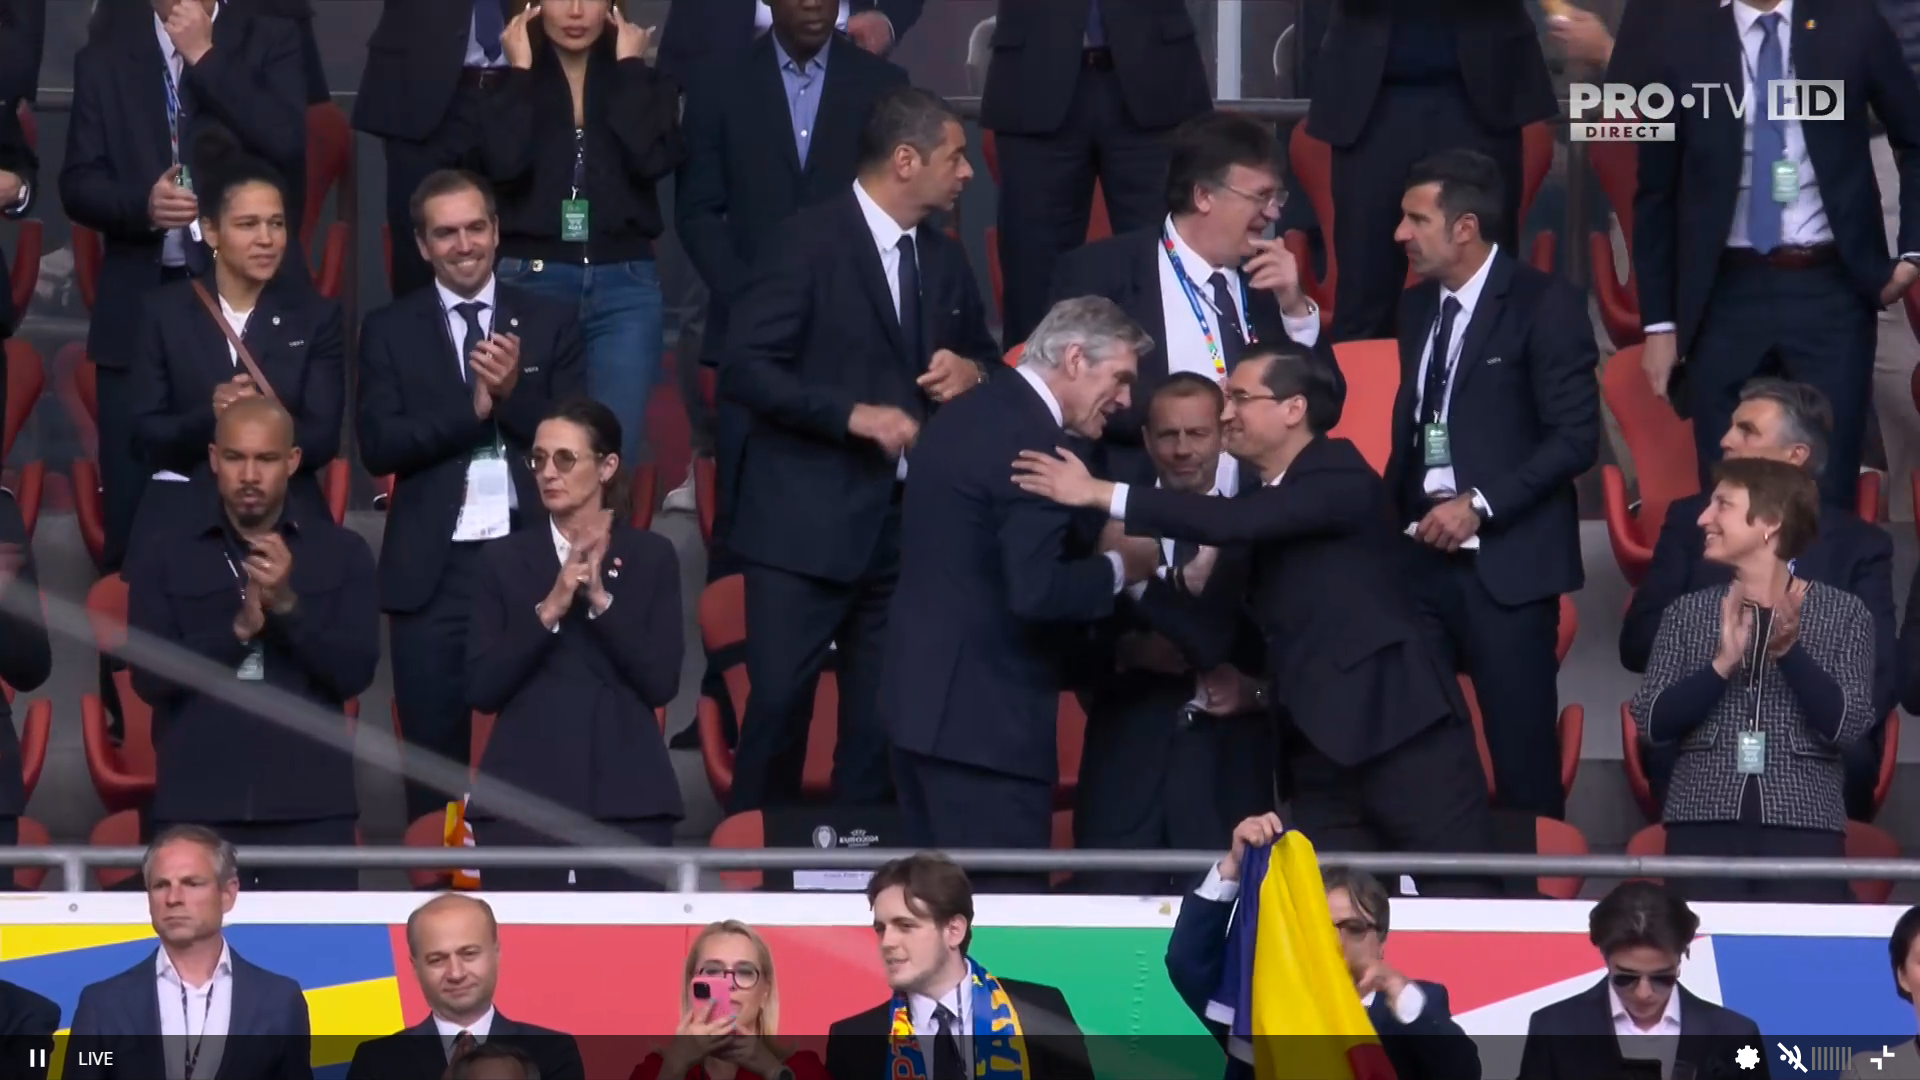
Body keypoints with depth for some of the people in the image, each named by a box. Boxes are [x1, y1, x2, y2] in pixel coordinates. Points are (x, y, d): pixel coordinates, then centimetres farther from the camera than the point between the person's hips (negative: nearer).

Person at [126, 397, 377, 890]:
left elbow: (356, 672, -2)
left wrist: (287, 604, -16)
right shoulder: (166, 558, 5)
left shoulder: (341, 552, 5)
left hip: (311, 805, 0)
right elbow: (150, 678, -3)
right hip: (197, 804, 0)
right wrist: (237, 630, -16)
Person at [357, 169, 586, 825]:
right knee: (436, 753, 4)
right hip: (433, 571, 0)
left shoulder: (550, 324, 7)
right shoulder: (390, 331, 6)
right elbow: (379, 446, -4)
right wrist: (473, 407, -15)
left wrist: (514, 394, -16)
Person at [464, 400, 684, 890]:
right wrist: (548, 610, -11)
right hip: (524, 792, 0)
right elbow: (481, 689, -1)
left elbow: (662, 682, -2)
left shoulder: (651, 556, 7)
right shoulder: (505, 560, 8)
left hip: (626, 792, 0)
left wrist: (600, 599, -11)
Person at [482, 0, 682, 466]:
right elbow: (502, 165, -12)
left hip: (625, 286, 1)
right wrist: (520, 71, -4)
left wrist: (630, 67, -2)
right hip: (530, 282, -1)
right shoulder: (505, 83, 8)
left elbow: (653, 160, -9)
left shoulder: (643, 83, 11)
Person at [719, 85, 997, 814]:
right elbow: (744, 368, -14)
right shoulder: (809, 243, -8)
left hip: (908, 521, 6)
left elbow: (985, 358, 25)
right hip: (808, 523, -6)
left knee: (880, 712, 7)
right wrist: (853, 415, -21)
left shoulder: (944, 262, 14)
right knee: (780, 701, -7)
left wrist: (973, 372, 0)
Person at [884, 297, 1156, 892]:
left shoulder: (964, 418, 13)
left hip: (921, 694, 10)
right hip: (986, 714, -10)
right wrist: (1119, 567, -9)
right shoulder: (1031, 443, -17)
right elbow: (1035, 592, -25)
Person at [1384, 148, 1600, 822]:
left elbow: (1576, 437, -10)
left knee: (1522, 753, -4)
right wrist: (1393, 511, 8)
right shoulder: (1418, 306, 15)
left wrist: (1482, 504, -15)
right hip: (1424, 555, 6)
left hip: (1507, 559, -6)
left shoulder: (1544, 305, -6)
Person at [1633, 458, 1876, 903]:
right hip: (1705, 824, 2)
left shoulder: (1843, 613, 5)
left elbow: (1849, 725, -5)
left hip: (1804, 827, -2)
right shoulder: (1688, 613, 11)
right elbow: (1651, 723, 2)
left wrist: (1789, 651, -19)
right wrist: (1721, 666, -14)